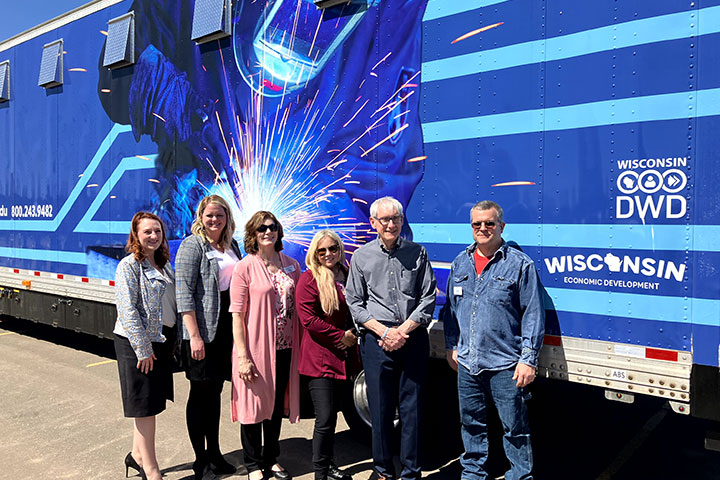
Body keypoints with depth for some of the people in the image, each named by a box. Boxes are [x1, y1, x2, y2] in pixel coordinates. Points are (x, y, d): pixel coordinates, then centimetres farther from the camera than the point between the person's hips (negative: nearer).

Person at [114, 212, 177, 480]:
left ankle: (137, 456, 33)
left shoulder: (164, 265, 11)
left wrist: (174, 341, 11)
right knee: (145, 405, 0)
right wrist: (143, 349, -19)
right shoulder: (129, 266, -12)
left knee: (151, 403, 16)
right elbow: (127, 311, -18)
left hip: (162, 341, 8)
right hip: (137, 343, -7)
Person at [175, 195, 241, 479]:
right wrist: (194, 335, -19)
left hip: (226, 328, 6)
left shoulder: (231, 245, 11)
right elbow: (184, 293, -14)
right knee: (199, 393, 5)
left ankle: (214, 452, 29)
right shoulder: (192, 245, -9)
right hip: (202, 330, -6)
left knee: (215, 392, 16)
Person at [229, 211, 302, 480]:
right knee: (254, 405, 7)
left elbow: (299, 306, 11)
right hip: (256, 349, -5)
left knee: (277, 406, 17)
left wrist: (300, 346, 5)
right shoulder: (245, 267, -8)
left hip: (285, 349, 5)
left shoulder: (291, 266, 7)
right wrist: (242, 356, -16)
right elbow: (237, 314, -11)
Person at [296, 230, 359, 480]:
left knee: (333, 414, 18)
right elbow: (308, 320, -16)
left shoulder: (348, 276, 10)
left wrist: (355, 334, 5)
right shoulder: (309, 280, -9)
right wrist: (341, 336, -13)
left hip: (343, 358, 6)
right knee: (325, 419, -6)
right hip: (319, 359, -6)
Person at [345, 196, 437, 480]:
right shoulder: (361, 257, 6)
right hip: (376, 340, 0)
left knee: (412, 408, 4)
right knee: (380, 409, 6)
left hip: (413, 339, 0)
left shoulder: (417, 253, 6)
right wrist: (385, 332, -7)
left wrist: (403, 330, -8)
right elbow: (355, 303, 5)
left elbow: (428, 298, 3)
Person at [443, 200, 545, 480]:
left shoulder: (520, 264, -5)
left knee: (514, 426, 4)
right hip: (467, 362, 5)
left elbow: (533, 314, -6)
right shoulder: (460, 263, 10)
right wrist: (452, 346, 14)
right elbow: (451, 308, 18)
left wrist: (528, 359, -10)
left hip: (505, 364, -5)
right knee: (471, 422, 17)